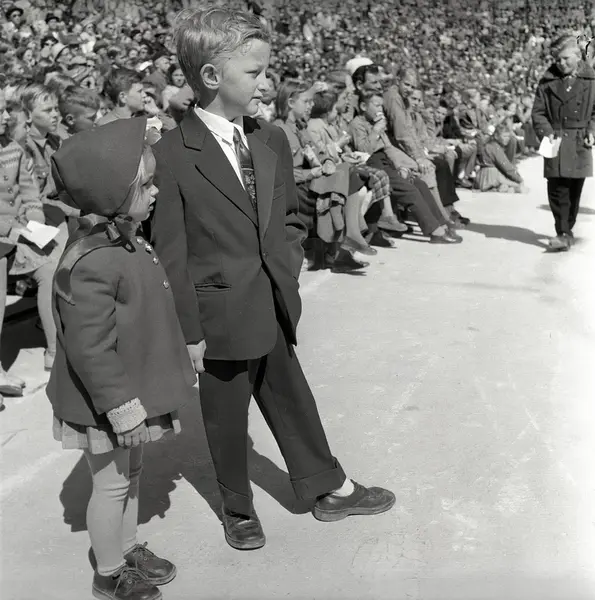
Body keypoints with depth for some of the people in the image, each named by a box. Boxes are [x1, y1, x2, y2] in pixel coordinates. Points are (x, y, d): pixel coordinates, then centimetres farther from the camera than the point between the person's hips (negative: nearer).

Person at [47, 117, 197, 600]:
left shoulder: (123, 240, 1)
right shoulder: (91, 265, -31)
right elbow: (90, 349, -28)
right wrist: (123, 408, -23)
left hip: (135, 388, 9)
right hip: (108, 403, -9)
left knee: (130, 475, 24)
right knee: (112, 484, 10)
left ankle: (128, 549, 45)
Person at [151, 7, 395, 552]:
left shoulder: (272, 141, 2)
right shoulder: (171, 156, -17)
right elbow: (170, 253, -15)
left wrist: (287, 272, 4)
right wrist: (189, 331, -13)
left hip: (274, 312, 5)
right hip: (221, 319, -5)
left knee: (292, 402, 21)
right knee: (226, 420, 14)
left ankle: (330, 490, 38)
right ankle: (238, 508, 37)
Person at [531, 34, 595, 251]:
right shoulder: (548, 81, 3)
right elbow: (538, 112, 5)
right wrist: (546, 132, -11)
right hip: (555, 143, 0)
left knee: (574, 191, 7)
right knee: (557, 191, -6)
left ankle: (566, 231, 20)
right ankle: (563, 234, -2)